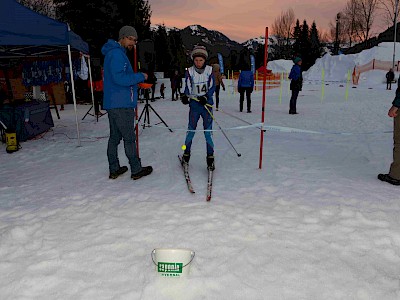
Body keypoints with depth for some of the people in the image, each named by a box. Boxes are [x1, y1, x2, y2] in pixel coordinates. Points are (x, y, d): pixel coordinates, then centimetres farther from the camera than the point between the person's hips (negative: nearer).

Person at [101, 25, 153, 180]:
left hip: (112, 103, 10)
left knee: (114, 137, 12)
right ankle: (136, 170, 8)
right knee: (129, 138, -2)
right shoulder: (117, 54, -13)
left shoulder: (113, 53, 21)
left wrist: (136, 81, 11)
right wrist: (140, 77, -13)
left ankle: (114, 169, 19)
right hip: (122, 104, -10)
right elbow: (120, 78, -23)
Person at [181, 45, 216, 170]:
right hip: (194, 105, 0)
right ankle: (186, 154, 21)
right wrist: (185, 97, -23)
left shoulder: (209, 70, 1)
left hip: (207, 104, 0)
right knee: (191, 130, 6)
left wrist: (206, 97, -16)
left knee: (208, 131, -1)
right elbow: (188, 88, -2)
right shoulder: (189, 72, -1)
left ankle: (210, 157, 8)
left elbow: (212, 87, -1)